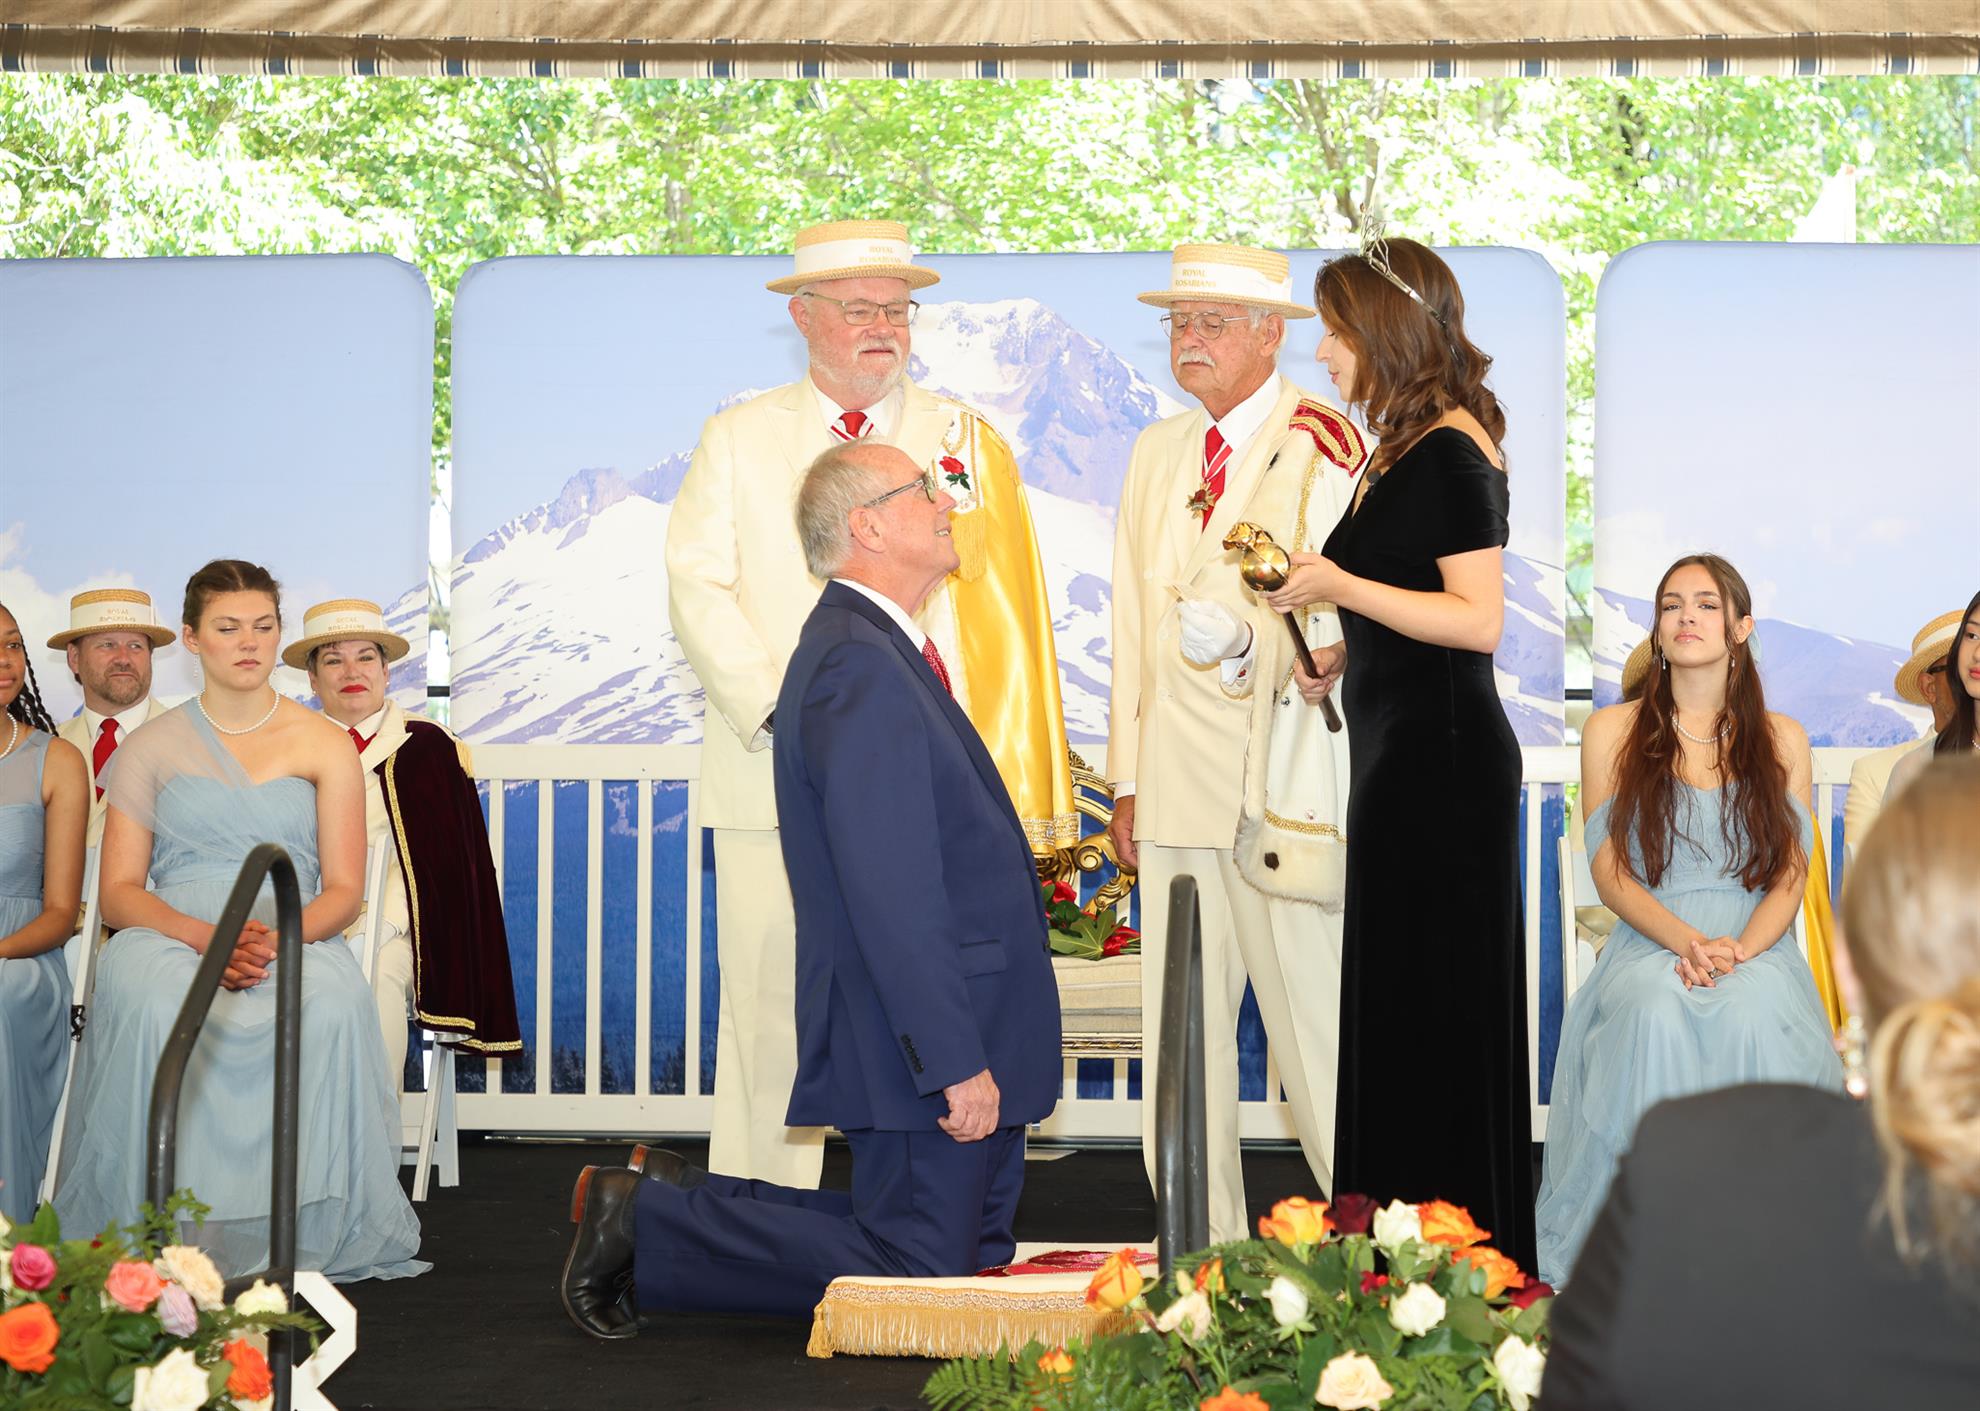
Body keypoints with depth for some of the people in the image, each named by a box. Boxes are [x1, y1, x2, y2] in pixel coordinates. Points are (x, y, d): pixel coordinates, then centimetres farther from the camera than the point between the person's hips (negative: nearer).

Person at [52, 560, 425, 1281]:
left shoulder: (323, 746, 13)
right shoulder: (150, 747, 13)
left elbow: (343, 890, 6)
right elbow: (118, 892, 6)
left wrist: (277, 940, -16)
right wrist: (206, 937, -14)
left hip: (297, 940, 0)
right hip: (172, 937, 0)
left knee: (334, 1005, -36)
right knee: (148, 1004, -37)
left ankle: (309, 1238, -25)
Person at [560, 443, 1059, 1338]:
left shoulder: (875, 652, 17)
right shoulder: (857, 666, -18)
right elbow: (890, 892, -25)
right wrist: (955, 1060, -25)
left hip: (964, 1034, 10)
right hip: (919, 1035, -10)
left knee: (973, 1256, 15)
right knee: (914, 1280, -6)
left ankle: (683, 1200, 18)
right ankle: (648, 1224, 3)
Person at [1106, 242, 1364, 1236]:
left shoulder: (1323, 448, -2)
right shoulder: (1156, 454, 19)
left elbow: (1337, 617, -9)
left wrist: (1248, 644, -29)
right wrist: (1127, 779, 15)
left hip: (1282, 785, -6)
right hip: (1175, 786, 6)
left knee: (1313, 1022, -5)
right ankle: (1202, 1248, 14)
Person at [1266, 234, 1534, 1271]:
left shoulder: (1453, 451, -13)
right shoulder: (1406, 447, 15)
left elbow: (1479, 620, -20)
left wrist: (1341, 586, -19)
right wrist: (1343, 654, 11)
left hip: (1442, 760, -10)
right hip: (1401, 751, 10)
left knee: (1438, 1010, -4)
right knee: (1395, 1001, 12)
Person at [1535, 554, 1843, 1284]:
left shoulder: (1782, 740, 16)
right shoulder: (1612, 731, 13)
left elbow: (1790, 876, 7)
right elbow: (1610, 872, 4)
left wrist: (1739, 950, -15)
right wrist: (1686, 941, -15)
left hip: (1756, 947, 0)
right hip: (1649, 947, 0)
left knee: (1755, 1021, -36)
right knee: (1654, 1018, -37)